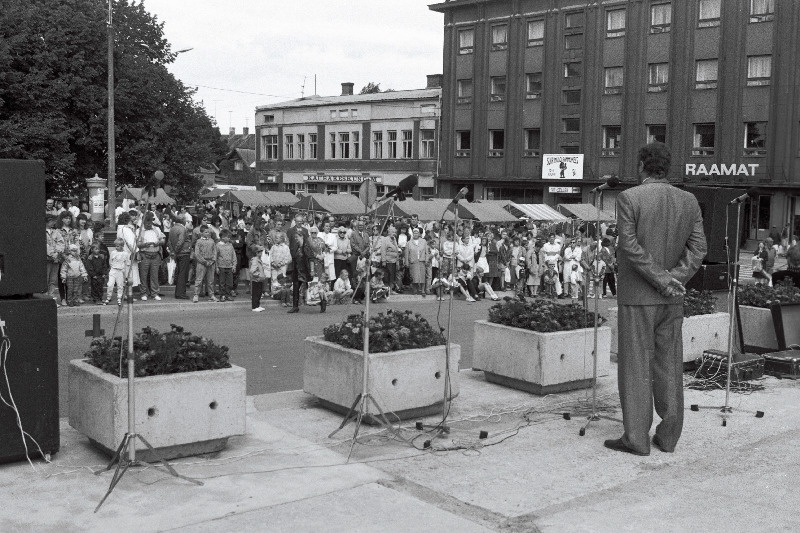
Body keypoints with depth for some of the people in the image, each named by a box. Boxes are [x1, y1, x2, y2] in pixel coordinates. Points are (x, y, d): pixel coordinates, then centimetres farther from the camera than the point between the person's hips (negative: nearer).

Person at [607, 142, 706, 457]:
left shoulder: (629, 198, -9)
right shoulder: (689, 201, 5)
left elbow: (630, 245, -17)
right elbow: (698, 247, -2)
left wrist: (662, 280, -13)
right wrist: (674, 279, -9)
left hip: (637, 297, -5)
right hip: (673, 300, 5)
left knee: (636, 366, 0)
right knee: (669, 365, 11)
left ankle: (636, 438, 3)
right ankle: (668, 436, 16)